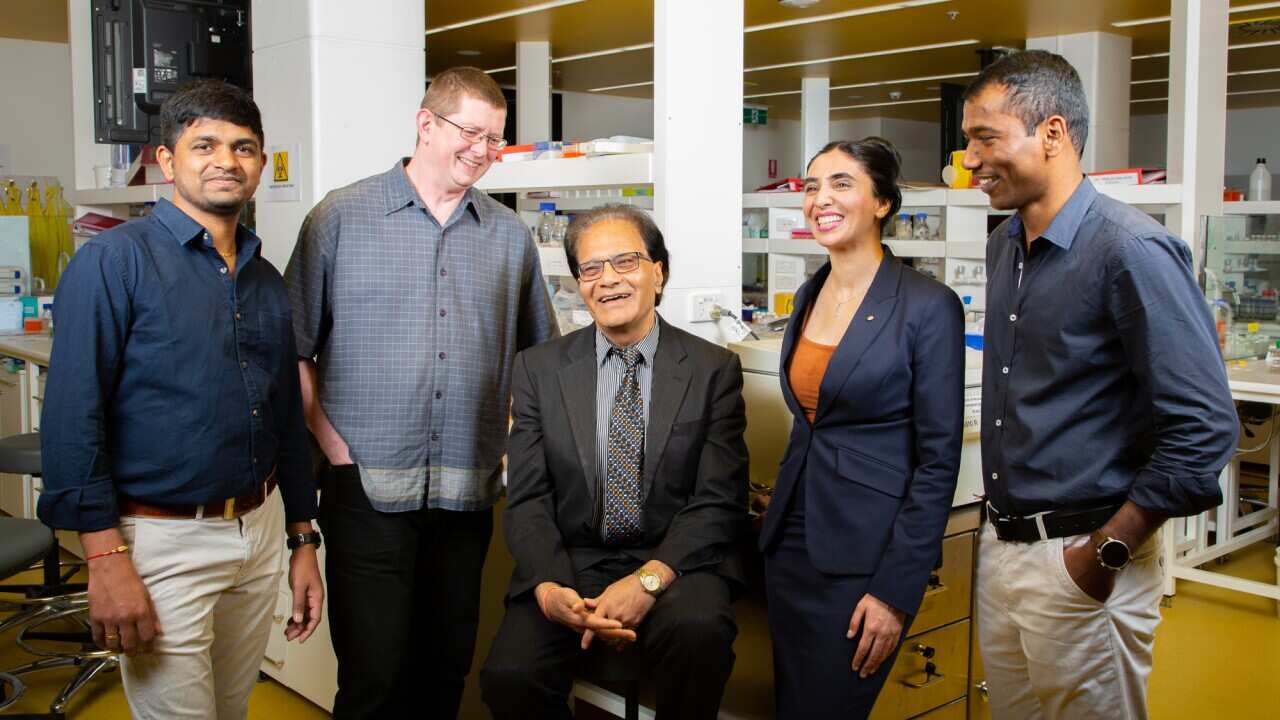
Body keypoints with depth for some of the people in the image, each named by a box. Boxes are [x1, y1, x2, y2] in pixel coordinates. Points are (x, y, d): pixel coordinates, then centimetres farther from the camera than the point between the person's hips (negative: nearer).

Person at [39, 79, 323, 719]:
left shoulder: (266, 281, 10)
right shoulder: (116, 260, -10)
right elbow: (71, 417, -15)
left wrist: (303, 539, 15)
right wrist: (105, 558, -19)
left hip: (261, 530, 6)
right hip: (162, 539, -6)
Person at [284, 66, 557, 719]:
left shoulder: (510, 236, 10)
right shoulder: (342, 217, 0)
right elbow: (295, 349, 1)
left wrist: (517, 449, 7)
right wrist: (335, 447, -6)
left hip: (467, 494, 3)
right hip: (368, 491, -3)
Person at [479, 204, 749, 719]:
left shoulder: (714, 369, 2)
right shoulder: (538, 368, 7)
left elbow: (719, 502, -4)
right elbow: (528, 499, 2)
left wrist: (650, 579, -20)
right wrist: (549, 587, -17)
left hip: (675, 562, -1)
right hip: (571, 564, 1)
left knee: (698, 627, -34)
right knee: (508, 676, -25)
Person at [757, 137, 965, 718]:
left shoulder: (928, 306, -13)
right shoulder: (810, 295, 8)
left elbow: (938, 459, -13)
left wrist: (896, 590, -15)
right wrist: (781, 512, 13)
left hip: (863, 555, -6)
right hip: (791, 540, 7)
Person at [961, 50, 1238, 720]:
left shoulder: (1132, 250, -18)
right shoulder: (1004, 245, 8)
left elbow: (1204, 430, -19)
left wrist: (1107, 552, -17)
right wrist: (1001, 526, 14)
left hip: (1080, 562, -7)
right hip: (1001, 541, 8)